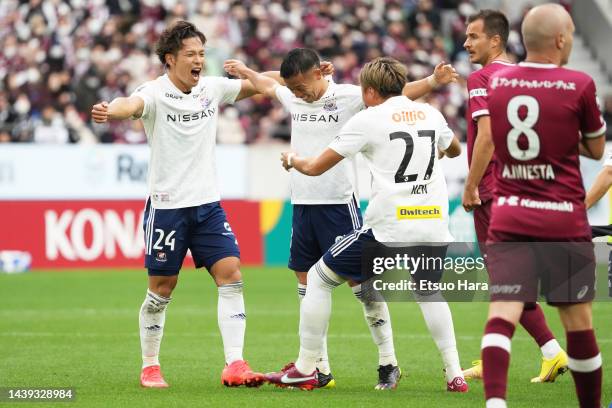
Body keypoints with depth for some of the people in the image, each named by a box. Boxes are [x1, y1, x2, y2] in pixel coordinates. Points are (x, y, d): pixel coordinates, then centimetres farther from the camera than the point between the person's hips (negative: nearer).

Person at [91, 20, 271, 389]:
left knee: (231, 275, -7)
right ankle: (150, 367, 19)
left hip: (208, 203, 5)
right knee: (162, 288, 3)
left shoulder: (213, 88, 4)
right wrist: (110, 112, -57)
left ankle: (235, 365, -8)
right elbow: (131, 105, -34)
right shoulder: (155, 93, -12)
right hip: (166, 205, -5)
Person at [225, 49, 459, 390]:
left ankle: (389, 363, 3)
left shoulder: (349, 97, -8)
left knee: (361, 281, -5)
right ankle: (320, 370, 14)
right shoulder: (293, 98, 9)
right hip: (302, 205, 6)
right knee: (307, 287, 7)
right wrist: (244, 71, 46)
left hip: (339, 204, -6)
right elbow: (269, 86, 31)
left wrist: (434, 81, -29)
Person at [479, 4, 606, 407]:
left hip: (508, 219, 3)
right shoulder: (579, 85, -8)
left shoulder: (496, 82, 4)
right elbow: (596, 149, 6)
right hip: (564, 221, -3)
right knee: (578, 322, 9)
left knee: (502, 316, -7)